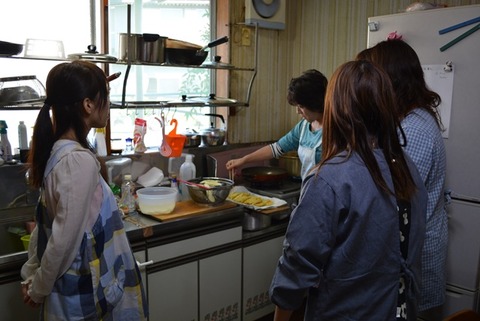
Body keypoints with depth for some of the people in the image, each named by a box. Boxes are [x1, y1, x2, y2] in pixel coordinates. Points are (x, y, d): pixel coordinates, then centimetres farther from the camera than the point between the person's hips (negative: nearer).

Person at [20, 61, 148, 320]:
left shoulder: (58, 152, 2)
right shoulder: (79, 161, -26)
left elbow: (46, 223, 8)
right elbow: (64, 240, -23)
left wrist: (30, 275, 14)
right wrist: (38, 289, -8)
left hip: (77, 288, 8)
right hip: (85, 294, -8)